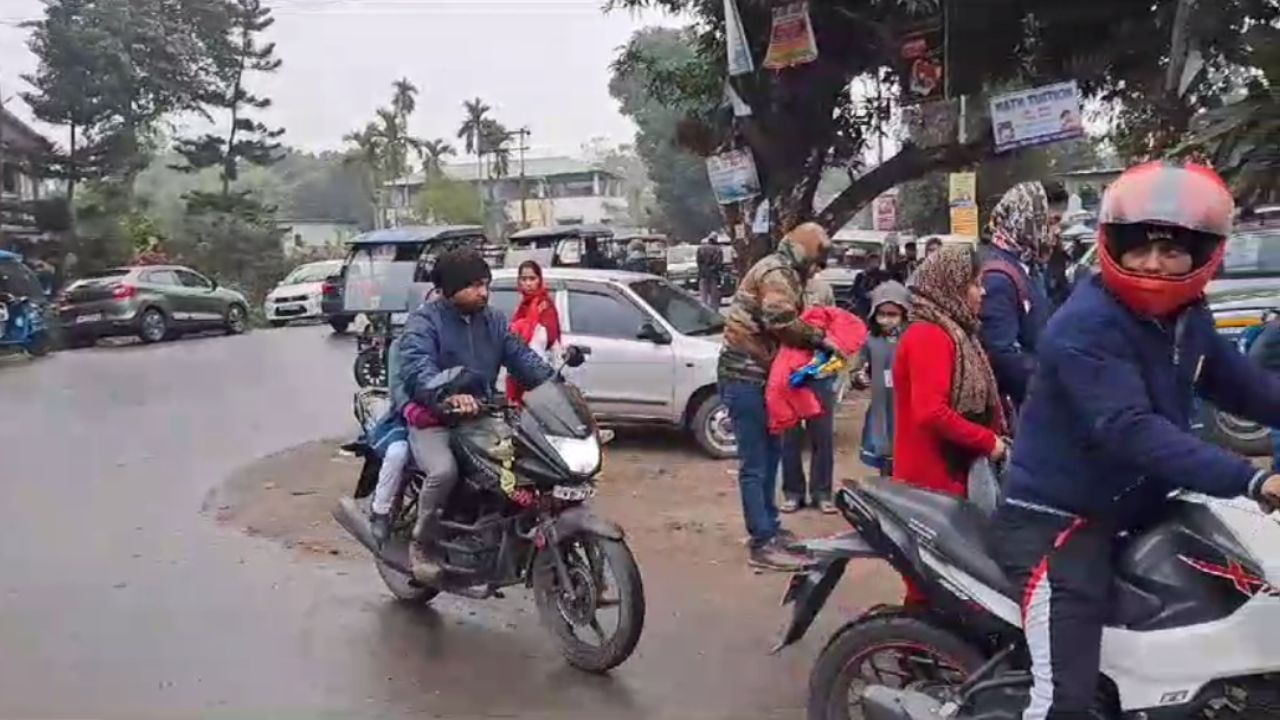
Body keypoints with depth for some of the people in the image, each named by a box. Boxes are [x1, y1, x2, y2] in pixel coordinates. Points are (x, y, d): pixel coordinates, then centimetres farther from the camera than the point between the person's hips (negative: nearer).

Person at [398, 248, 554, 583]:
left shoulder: (493, 320, 13)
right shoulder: (424, 320, -8)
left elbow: (521, 357, 4)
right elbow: (416, 369, -26)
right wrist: (448, 397, -46)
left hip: (482, 417, 6)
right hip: (434, 419, -6)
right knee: (444, 470, -33)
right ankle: (422, 543, -8)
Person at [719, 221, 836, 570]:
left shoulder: (783, 273, 19)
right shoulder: (776, 272, -14)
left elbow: (785, 321, 20)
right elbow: (782, 321, -26)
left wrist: (812, 337, 5)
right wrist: (818, 339, -15)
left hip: (757, 372, 11)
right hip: (746, 374, -11)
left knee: (769, 453, 18)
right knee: (755, 463, -8)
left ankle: (770, 526, 28)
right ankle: (763, 543, -6)